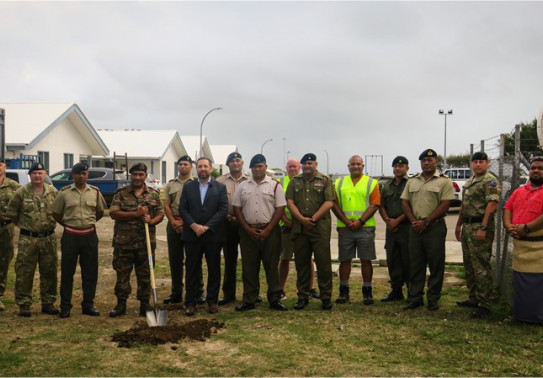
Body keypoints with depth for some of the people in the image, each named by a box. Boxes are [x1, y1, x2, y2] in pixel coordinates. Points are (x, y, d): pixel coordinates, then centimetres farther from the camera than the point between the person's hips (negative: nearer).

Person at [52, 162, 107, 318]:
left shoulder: (95, 192, 5)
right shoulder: (64, 192, 0)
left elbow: (100, 212, 18)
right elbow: (56, 213, 8)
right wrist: (69, 224, 6)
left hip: (89, 235, 2)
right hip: (70, 235, -2)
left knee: (90, 272, 6)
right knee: (67, 272, 3)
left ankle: (88, 305, 17)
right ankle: (65, 306, 12)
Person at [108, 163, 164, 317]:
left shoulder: (153, 194, 8)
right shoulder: (120, 193, 2)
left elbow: (160, 214, 9)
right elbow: (114, 213, -7)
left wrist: (151, 221, -13)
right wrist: (136, 214, -16)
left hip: (146, 242, 1)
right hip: (123, 241, -1)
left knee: (145, 275, 7)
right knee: (122, 274, 5)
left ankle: (144, 305, 17)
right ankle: (121, 305, 16)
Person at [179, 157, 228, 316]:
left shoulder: (220, 187, 4)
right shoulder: (188, 187, 9)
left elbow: (223, 210, -5)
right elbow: (182, 209, 2)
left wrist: (207, 226, -14)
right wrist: (193, 225, -13)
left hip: (213, 235, -1)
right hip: (192, 235, 1)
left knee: (214, 270, 6)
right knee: (192, 270, 5)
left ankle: (212, 301, 17)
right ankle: (190, 302, 11)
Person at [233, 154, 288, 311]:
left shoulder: (275, 185, 2)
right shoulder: (243, 186, 9)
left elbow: (280, 209, -4)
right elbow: (237, 208, 6)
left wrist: (267, 230, -10)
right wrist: (248, 229, -5)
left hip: (269, 231, -2)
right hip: (248, 231, 2)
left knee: (272, 266, 3)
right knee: (249, 267, 6)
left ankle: (274, 300, 10)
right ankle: (249, 300, 14)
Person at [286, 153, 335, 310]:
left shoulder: (325, 180, 6)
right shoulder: (295, 181, 13)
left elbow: (329, 202, -4)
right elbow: (290, 202, 3)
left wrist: (313, 218, -11)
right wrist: (302, 219, -10)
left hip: (320, 227, -3)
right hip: (299, 227, 3)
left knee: (323, 262, -2)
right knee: (301, 263, 7)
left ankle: (326, 297, 6)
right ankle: (302, 296, 16)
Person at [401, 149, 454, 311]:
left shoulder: (444, 181, -2)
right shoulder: (412, 181, 14)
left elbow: (445, 205, -9)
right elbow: (405, 202, 11)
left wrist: (426, 222, -13)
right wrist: (414, 221, -4)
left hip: (435, 227, -4)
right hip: (415, 228, 4)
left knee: (436, 265, 2)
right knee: (415, 265, 8)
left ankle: (433, 299, 12)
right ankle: (415, 298, 16)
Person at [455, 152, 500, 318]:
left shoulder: (490, 181, -10)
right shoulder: (469, 182, 19)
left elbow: (492, 205, -19)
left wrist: (483, 228, -25)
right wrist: (459, 225, 23)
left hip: (480, 227, -9)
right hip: (467, 227, 9)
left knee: (481, 267, -8)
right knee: (469, 266, 15)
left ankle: (484, 304, -2)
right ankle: (474, 299, 25)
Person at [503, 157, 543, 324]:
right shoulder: (519, 191, 17)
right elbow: (507, 209, 13)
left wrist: (526, 228, -20)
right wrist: (508, 226, -5)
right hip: (519, 243, 7)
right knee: (520, 282, 14)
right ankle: (521, 315, 26)